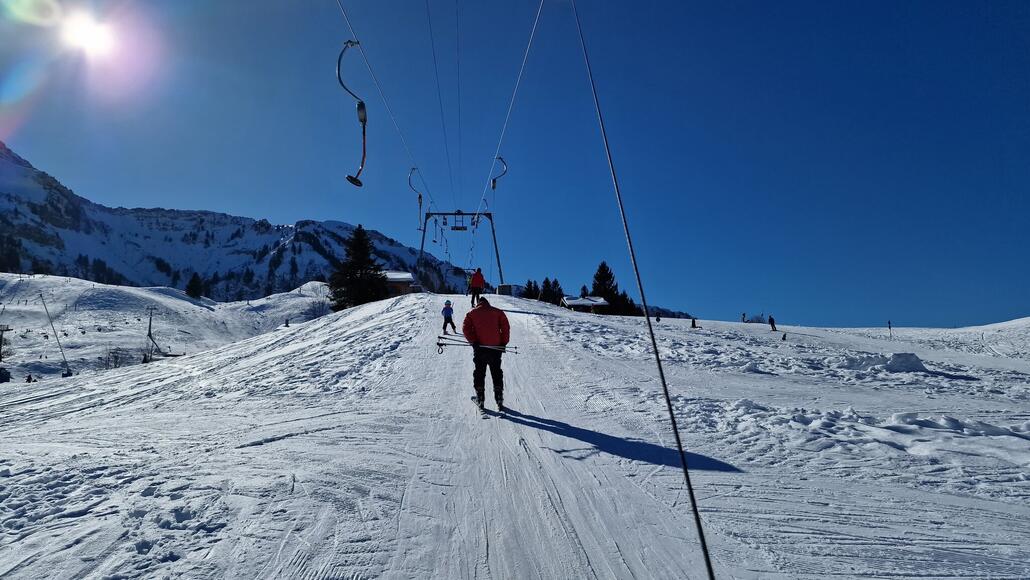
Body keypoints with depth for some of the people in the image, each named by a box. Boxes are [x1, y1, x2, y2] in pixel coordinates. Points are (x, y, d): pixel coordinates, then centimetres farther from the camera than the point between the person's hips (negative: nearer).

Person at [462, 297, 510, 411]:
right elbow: (506, 327, 0)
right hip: (495, 347, 1)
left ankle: (480, 398, 9)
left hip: (480, 347, -1)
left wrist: (473, 341, -6)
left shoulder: (472, 313, 9)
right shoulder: (498, 312, 10)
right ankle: (499, 399, 6)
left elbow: (465, 328, -4)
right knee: (496, 373, 10)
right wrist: (503, 343, 3)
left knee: (479, 373, 10)